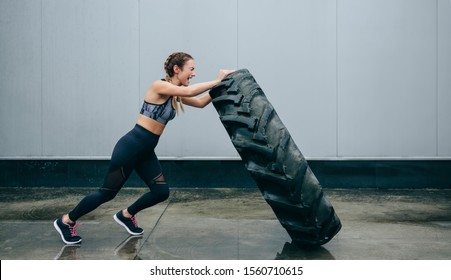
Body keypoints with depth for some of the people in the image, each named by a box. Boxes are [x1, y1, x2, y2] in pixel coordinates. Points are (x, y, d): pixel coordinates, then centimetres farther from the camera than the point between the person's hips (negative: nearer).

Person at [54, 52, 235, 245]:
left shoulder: (175, 94, 10)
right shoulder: (159, 86, -16)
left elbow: (200, 102, 8)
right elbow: (189, 92, -28)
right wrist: (217, 81, -22)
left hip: (146, 151, 9)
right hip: (131, 146, -9)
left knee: (161, 192, 4)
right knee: (108, 192, 2)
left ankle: (126, 215, 28)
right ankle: (66, 221, 20)